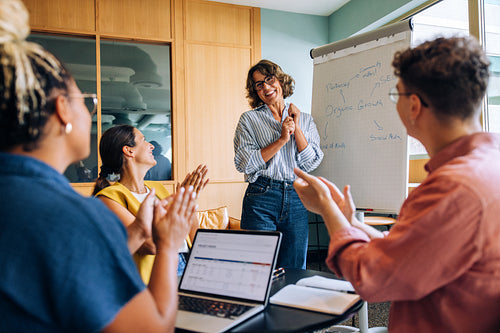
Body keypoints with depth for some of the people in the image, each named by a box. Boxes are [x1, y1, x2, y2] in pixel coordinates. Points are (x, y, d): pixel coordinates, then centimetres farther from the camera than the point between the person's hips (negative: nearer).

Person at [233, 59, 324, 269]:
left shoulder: (305, 120, 13)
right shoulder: (249, 119, 6)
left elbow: (311, 163, 3)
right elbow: (245, 164, -6)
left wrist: (296, 128, -5)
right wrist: (281, 139, -10)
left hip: (297, 199, 3)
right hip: (261, 198, -2)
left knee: (294, 271, 8)